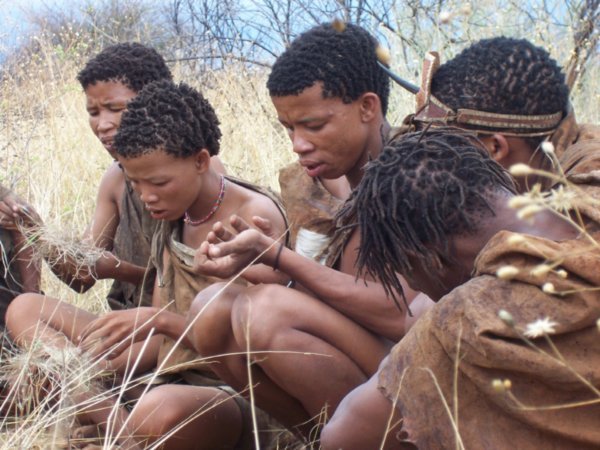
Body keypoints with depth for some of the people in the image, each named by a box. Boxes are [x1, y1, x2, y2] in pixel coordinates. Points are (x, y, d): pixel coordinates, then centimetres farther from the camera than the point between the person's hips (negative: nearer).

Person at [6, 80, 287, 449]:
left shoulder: (255, 216, -11)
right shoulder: (173, 216, 11)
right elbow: (162, 336, 11)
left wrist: (160, 320, -23)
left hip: (236, 393, -9)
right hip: (168, 377, 9)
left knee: (162, 410, -44)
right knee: (26, 311, 5)